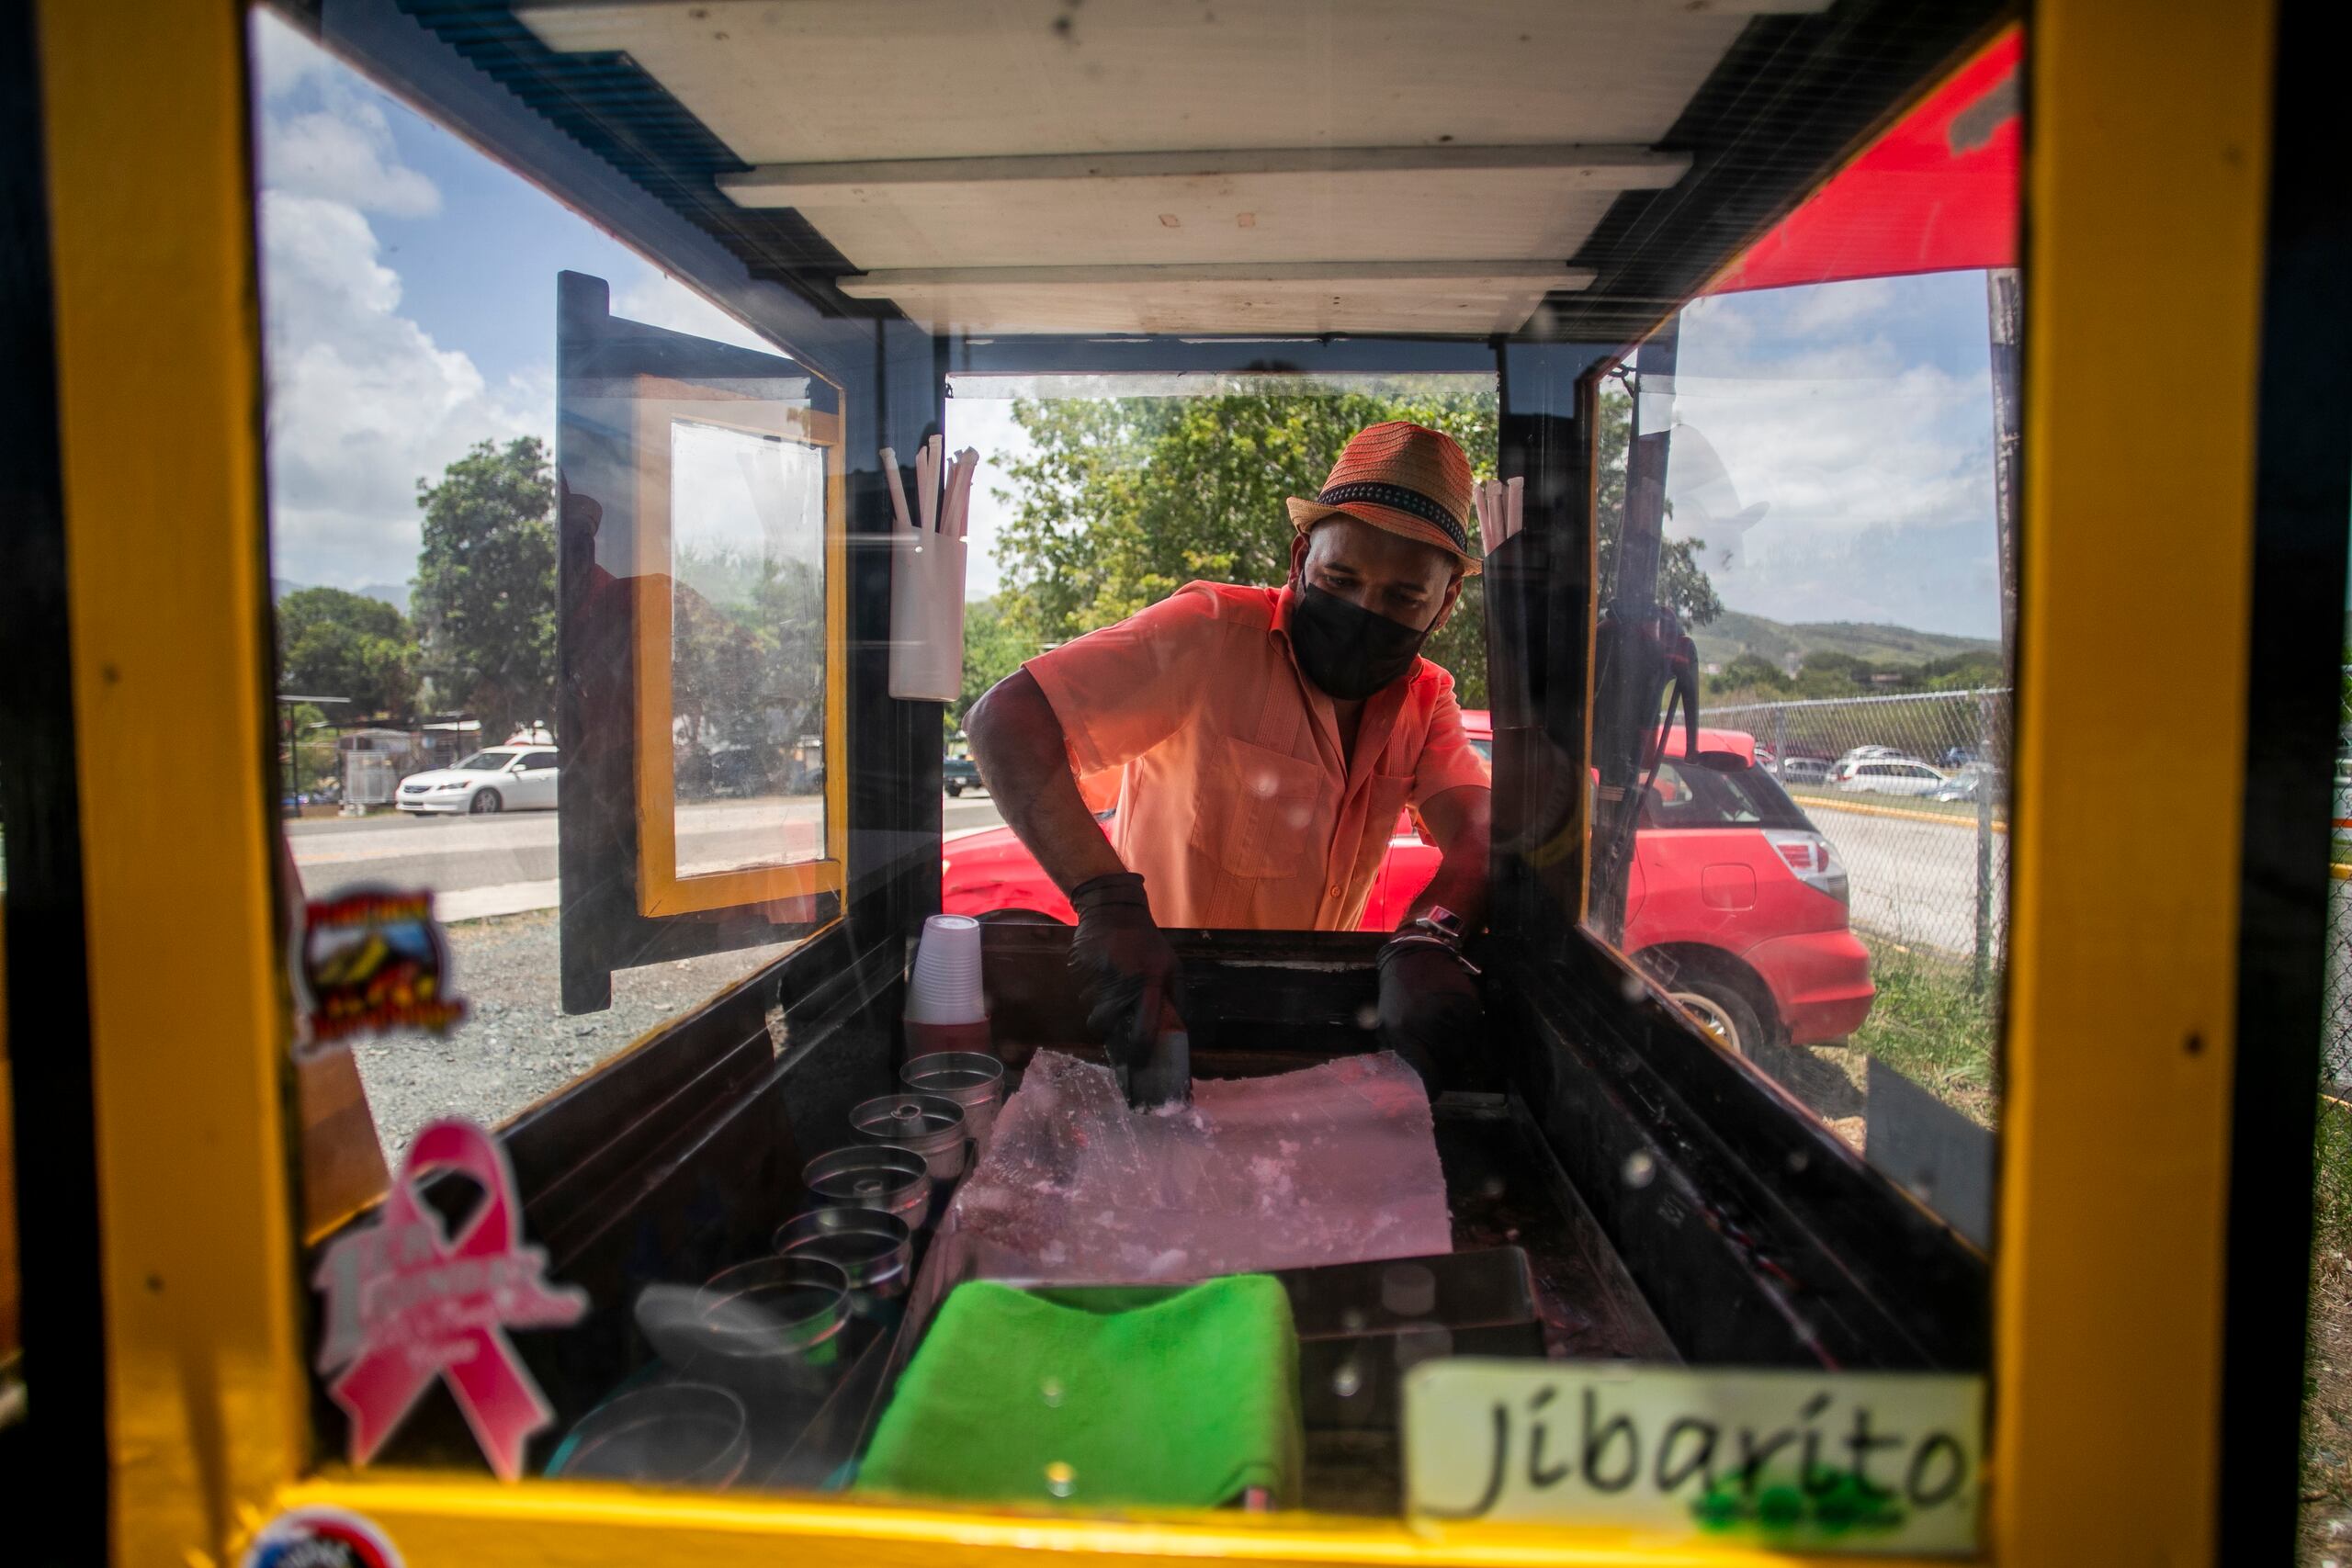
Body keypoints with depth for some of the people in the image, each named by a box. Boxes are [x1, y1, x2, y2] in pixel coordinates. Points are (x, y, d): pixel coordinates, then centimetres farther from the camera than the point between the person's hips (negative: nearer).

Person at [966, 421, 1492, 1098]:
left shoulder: (1426, 699, 2)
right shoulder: (1212, 635, -17)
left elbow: (1484, 832, -14)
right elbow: (1004, 719, -26)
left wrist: (1429, 937, -38)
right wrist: (1108, 900, -40)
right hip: (1150, 1000, -5)